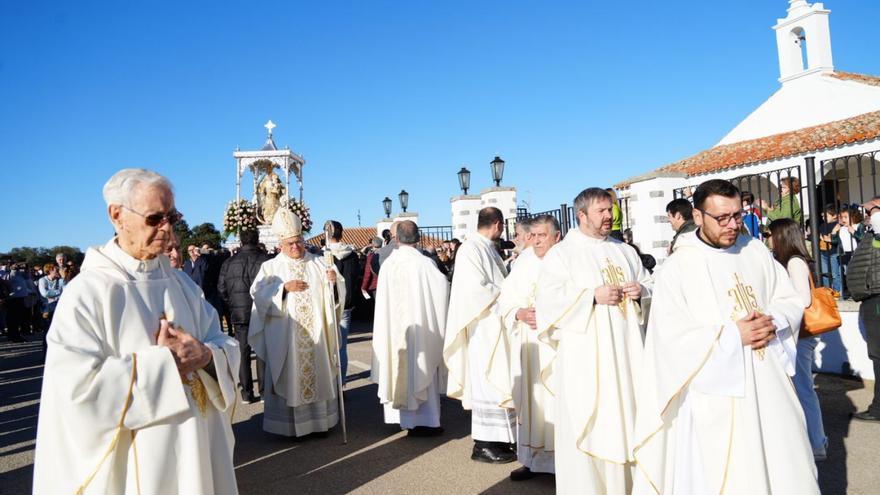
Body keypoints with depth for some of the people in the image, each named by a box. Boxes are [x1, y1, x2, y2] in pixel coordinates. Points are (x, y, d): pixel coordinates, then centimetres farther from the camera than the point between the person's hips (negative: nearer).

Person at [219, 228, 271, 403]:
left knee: (243, 354, 9)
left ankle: (246, 393, 12)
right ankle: (264, 390, 8)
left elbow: (221, 289, 6)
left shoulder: (228, 262, 2)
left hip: (239, 315, 2)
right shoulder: (266, 260, -9)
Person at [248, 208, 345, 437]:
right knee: (289, 378, 2)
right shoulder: (271, 267, 3)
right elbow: (258, 292, -9)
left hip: (315, 333, 2)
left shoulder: (317, 263, 8)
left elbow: (336, 291, 6)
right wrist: (284, 287, -19)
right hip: (286, 335, -2)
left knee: (318, 375, 8)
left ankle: (319, 419, 18)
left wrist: (333, 281, -16)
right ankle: (289, 423, 11)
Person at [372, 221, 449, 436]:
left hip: (394, 327, 4)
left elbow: (382, 298, 3)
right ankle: (423, 421, 8)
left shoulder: (388, 263, -3)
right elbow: (443, 288, -10)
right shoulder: (424, 263, -14)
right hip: (419, 325, -4)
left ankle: (401, 416, 24)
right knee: (421, 371, 5)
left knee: (399, 369, 14)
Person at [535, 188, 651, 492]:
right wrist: (593, 295, -17)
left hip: (626, 350, 5)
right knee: (586, 425, -2)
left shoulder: (625, 251, 15)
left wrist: (640, 290, -4)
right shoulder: (561, 253, -2)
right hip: (585, 356, -5)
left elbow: (649, 285, 19)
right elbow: (548, 301, -11)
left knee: (624, 417, 10)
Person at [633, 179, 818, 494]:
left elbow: (790, 300, 11)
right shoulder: (675, 269, -10)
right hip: (715, 392, -4)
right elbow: (672, 338, -15)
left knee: (784, 466, 13)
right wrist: (733, 335, -19)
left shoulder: (756, 251, 5)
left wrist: (773, 322, -11)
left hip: (768, 382, 5)